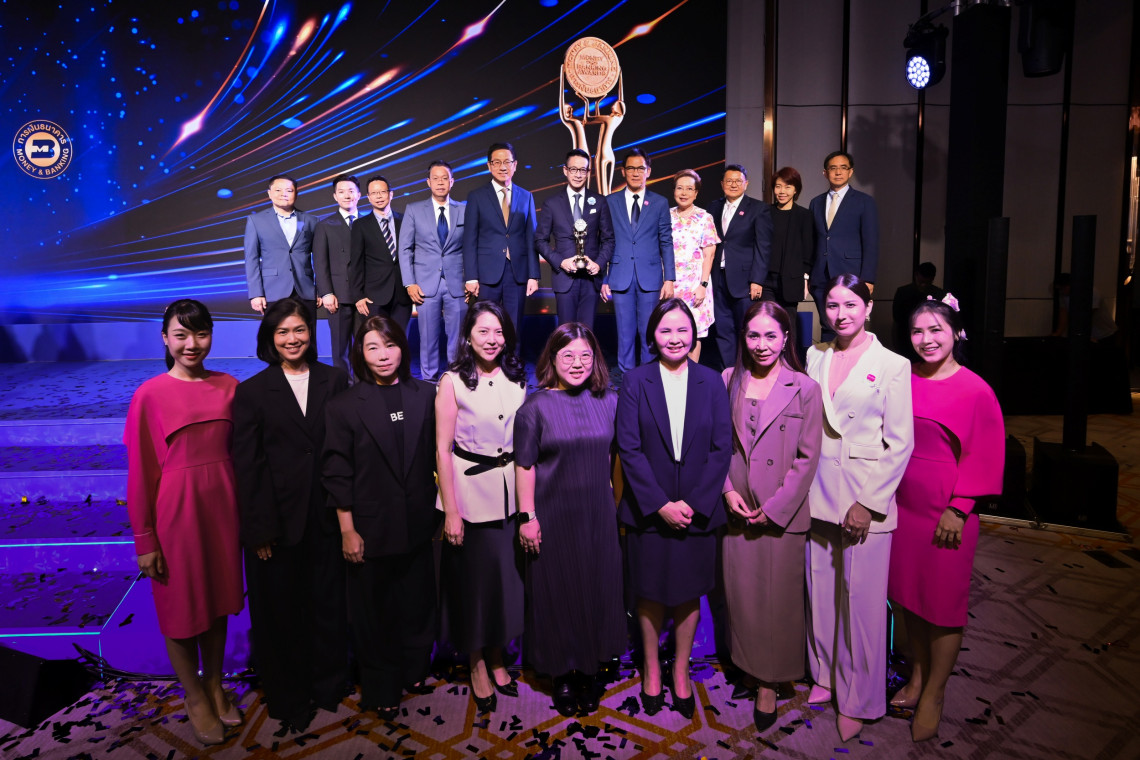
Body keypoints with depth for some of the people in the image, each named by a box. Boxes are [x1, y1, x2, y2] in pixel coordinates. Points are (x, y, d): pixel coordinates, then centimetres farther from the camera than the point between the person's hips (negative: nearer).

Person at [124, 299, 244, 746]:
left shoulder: (229, 387, -1)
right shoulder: (150, 395, -10)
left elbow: (237, 452, 5)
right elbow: (140, 471, -8)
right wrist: (144, 539, -6)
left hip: (221, 504, 3)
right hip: (175, 510, -3)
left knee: (218, 598, 17)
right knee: (181, 607, 12)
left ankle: (215, 684, 38)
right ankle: (195, 698, 32)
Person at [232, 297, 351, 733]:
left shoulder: (334, 381, 2)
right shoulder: (252, 392, -3)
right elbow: (247, 465, -5)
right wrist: (258, 531, -9)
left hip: (327, 516, 2)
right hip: (278, 520, -1)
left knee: (329, 603, 14)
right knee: (281, 609, 12)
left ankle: (329, 687, 36)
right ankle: (289, 699, 33)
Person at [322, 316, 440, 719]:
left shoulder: (424, 396, 2)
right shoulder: (344, 405, -6)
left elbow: (435, 457, 6)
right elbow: (337, 474, -6)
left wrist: (440, 510, 4)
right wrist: (347, 530, -8)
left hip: (418, 524, 3)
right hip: (371, 527, -2)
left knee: (417, 603, 16)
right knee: (374, 612, 12)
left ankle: (414, 671, 40)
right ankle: (381, 690, 31)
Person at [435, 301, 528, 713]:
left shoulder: (516, 379, 4)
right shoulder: (453, 382, -9)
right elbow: (442, 449, -10)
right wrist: (450, 511, -12)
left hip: (511, 489, 4)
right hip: (470, 491, -4)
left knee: (508, 574, 12)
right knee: (474, 579, 8)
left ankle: (497, 658, 33)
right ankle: (477, 665, 28)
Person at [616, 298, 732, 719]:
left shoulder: (712, 383, 1)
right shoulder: (636, 382, -3)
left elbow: (722, 448, -3)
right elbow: (629, 448, -7)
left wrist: (693, 503, -11)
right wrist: (660, 504, -13)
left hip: (697, 511, 1)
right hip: (649, 510, -1)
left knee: (689, 594, 12)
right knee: (650, 595, 11)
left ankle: (681, 671, 31)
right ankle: (651, 670, 31)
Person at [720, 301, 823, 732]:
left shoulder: (805, 389, -5)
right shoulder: (729, 381, 3)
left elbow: (808, 458, -6)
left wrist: (775, 508, -10)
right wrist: (727, 490, -6)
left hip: (782, 514, -3)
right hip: (737, 510, 3)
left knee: (778, 596, 6)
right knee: (740, 592, 12)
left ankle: (769, 682, 23)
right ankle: (746, 662, 35)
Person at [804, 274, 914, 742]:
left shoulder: (892, 365, -4)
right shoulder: (815, 358, 8)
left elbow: (900, 443, -6)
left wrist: (868, 502, -11)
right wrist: (804, 488, 5)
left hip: (867, 497, -4)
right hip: (819, 493, 4)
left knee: (862, 598, 2)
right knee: (821, 589, 12)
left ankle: (857, 699, 19)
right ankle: (825, 673, 32)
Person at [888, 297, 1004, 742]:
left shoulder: (975, 391, -10)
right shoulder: (903, 379, 2)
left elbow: (985, 457, -8)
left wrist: (958, 509, -12)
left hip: (947, 511, -4)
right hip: (902, 503, 5)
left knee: (944, 601, 7)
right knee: (908, 593, 15)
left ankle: (933, 694, 24)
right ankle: (918, 676, 34)